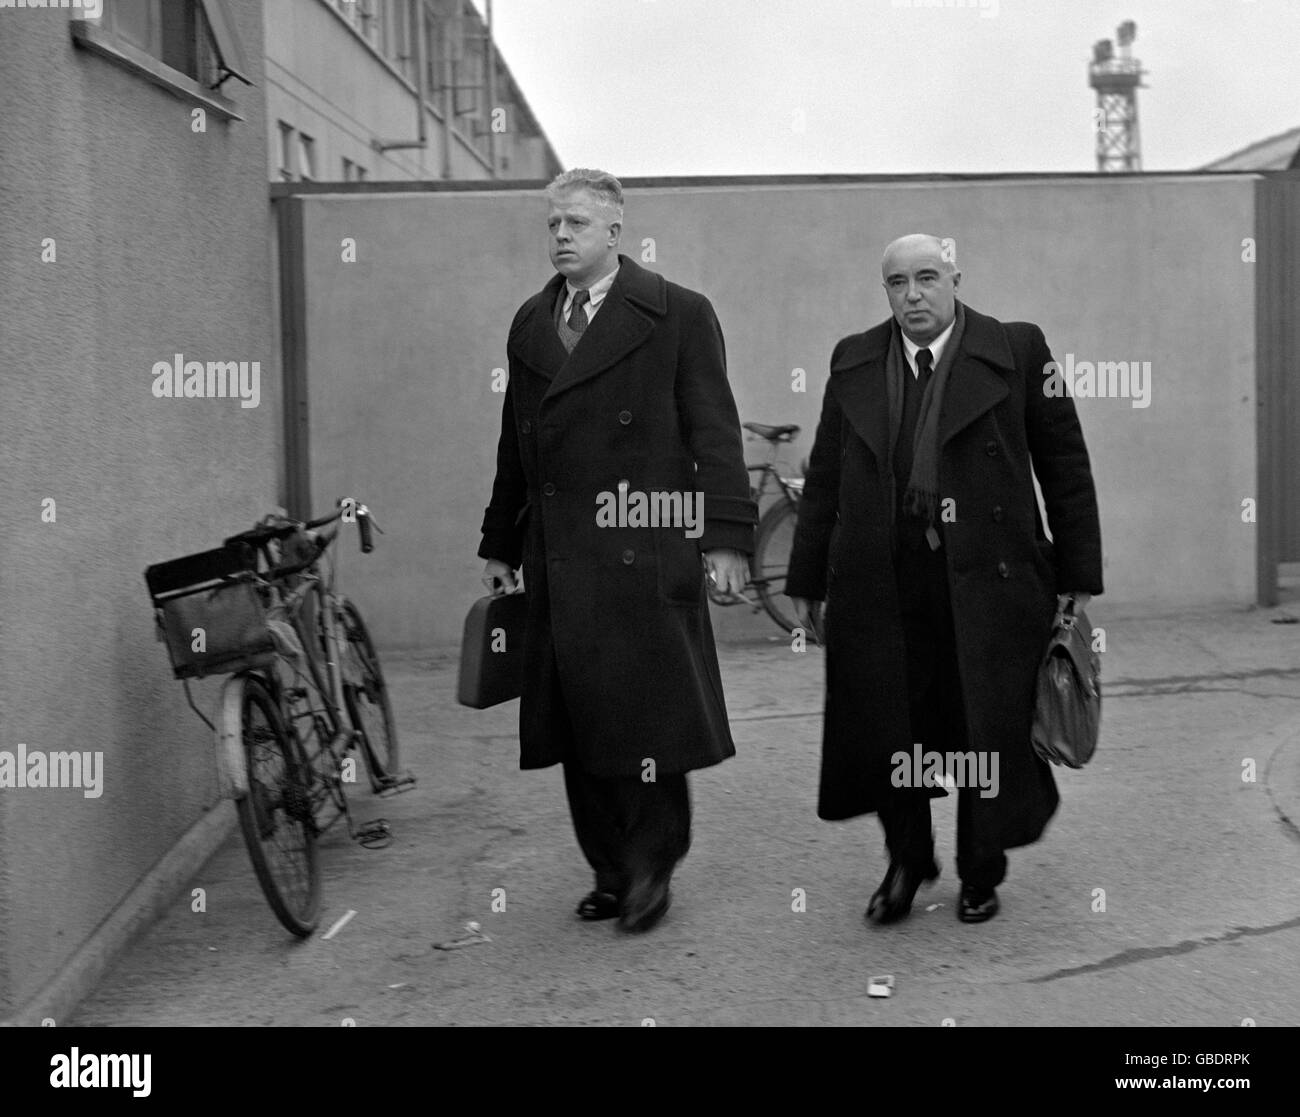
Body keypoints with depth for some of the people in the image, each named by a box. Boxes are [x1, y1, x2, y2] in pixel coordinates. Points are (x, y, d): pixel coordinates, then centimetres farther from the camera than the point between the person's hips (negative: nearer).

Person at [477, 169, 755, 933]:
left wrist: (727, 534, -11)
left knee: (647, 716, -3)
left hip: (644, 555, -5)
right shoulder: (530, 324, 16)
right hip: (558, 561, 5)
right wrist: (502, 543, 19)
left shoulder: (678, 315, 0)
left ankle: (653, 867, 14)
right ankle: (611, 870, 19)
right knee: (577, 723, 7)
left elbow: (714, 434, -4)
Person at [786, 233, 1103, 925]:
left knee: (987, 730, 6)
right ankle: (907, 861, 28)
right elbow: (824, 477, 12)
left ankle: (980, 874, 26)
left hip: (987, 577, -2)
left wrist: (1078, 575, -2)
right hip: (881, 579, 3)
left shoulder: (1017, 350, 0)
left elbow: (1064, 466, 1)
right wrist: (807, 580, 10)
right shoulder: (853, 362, 10)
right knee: (888, 728, 6)